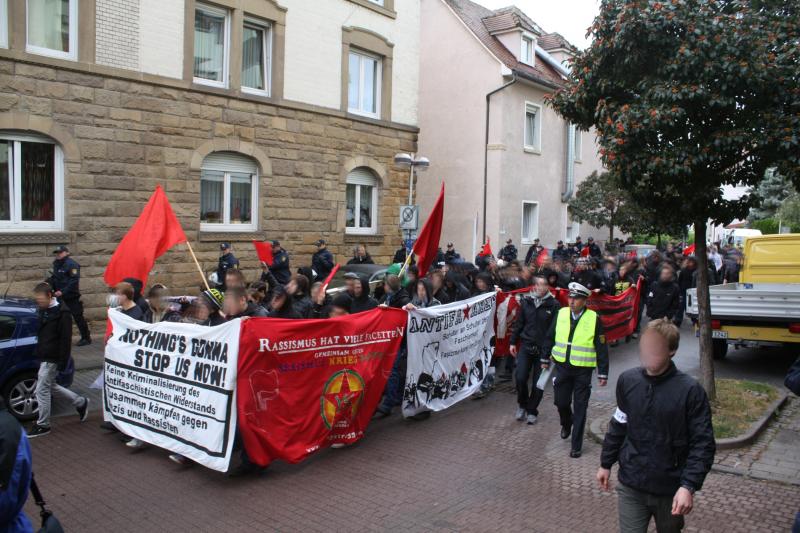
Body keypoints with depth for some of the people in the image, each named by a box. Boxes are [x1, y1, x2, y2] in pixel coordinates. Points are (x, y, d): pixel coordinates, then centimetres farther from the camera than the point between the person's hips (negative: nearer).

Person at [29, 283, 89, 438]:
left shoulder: (62, 313, -17)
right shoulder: (43, 311, 9)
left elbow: (65, 340, -18)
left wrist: (62, 362, -19)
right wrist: (37, 353, 17)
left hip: (52, 359, -9)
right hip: (43, 357, 9)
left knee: (42, 389, -3)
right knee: (50, 387, 16)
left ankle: (43, 425, 10)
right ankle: (81, 402, 29)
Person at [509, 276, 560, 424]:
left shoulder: (554, 306, -7)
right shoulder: (526, 302, 3)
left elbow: (553, 331, -8)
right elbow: (518, 323, 12)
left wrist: (546, 354, -11)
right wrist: (513, 342, 9)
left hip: (543, 349, -2)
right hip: (526, 346, 2)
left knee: (538, 383, 4)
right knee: (520, 377, -10)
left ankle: (531, 411, 25)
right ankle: (522, 405, 17)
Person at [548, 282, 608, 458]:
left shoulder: (594, 319, -11)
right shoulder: (561, 313, -3)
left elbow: (601, 348, -7)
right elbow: (551, 338, 7)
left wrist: (603, 373, -6)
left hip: (583, 370, -3)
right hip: (562, 367, 3)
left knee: (580, 408, 4)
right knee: (561, 402, 11)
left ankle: (576, 446, 15)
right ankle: (566, 424, 44)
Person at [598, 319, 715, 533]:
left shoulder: (690, 390, -14)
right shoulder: (627, 380, -4)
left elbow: (703, 444, -13)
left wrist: (689, 486, -20)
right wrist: (606, 464, 14)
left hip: (670, 489, -1)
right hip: (631, 486, 1)